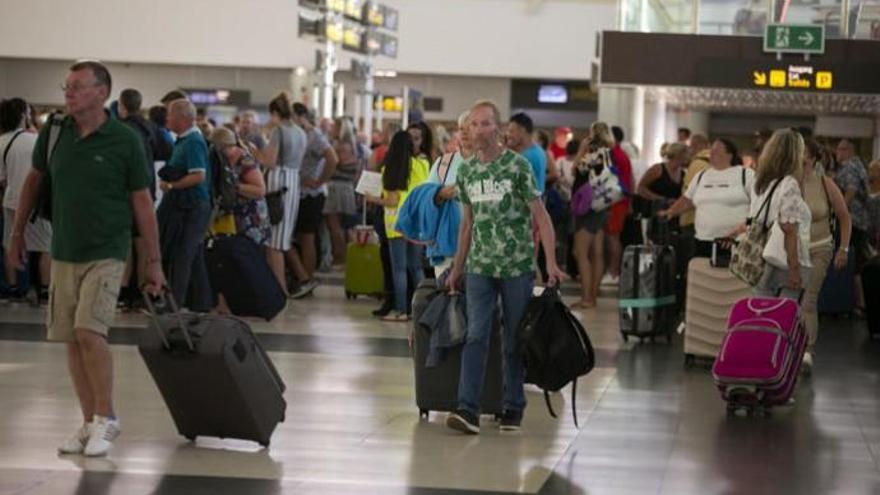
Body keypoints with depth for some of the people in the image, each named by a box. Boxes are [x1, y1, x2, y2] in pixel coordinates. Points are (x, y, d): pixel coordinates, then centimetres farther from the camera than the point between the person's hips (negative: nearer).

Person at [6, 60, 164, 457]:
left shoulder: (124, 141, -9)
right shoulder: (53, 134, 2)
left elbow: (142, 202, -4)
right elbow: (33, 181, 17)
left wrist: (154, 262, -4)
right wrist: (17, 234, 19)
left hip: (106, 253, -5)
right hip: (64, 254, 5)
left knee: (89, 330, -18)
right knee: (71, 339, 5)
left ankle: (106, 418, -4)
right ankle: (90, 424, 15)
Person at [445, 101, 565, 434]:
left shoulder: (518, 166, -7)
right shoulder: (466, 171, 8)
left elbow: (540, 216, -7)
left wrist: (551, 263, -14)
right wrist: (457, 269, 17)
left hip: (517, 267, -3)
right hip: (480, 267, 3)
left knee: (514, 340, 5)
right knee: (476, 336, -8)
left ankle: (513, 408, 16)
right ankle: (468, 409, -13)